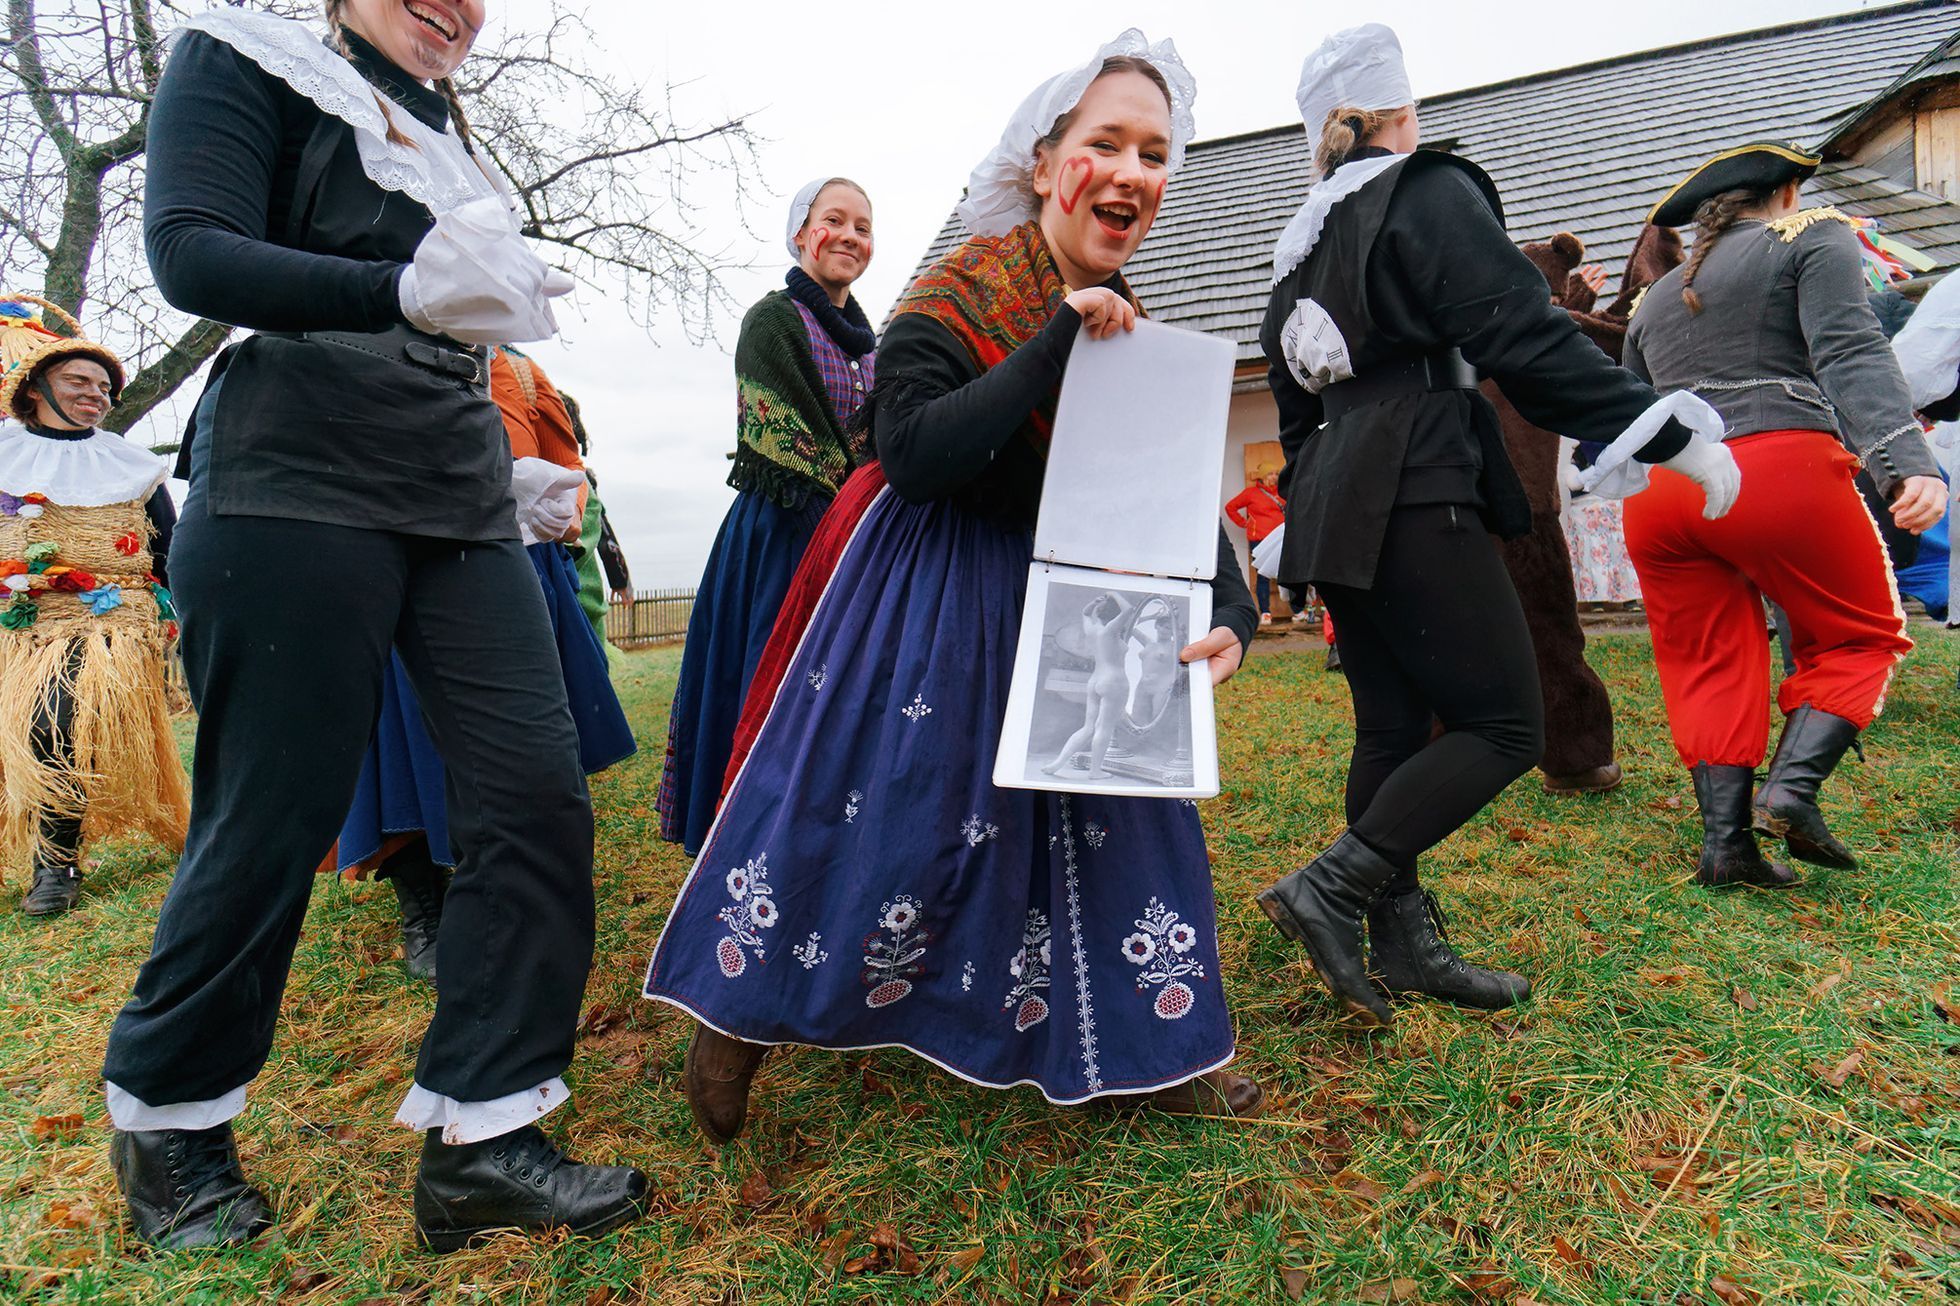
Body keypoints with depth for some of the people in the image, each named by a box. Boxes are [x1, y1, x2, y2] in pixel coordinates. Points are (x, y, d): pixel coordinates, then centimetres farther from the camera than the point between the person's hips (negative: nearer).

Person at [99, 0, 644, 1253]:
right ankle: (164, 1119, 25)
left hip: (461, 501, 7)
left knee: (535, 794, -6)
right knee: (272, 816, -1)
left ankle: (479, 1136, 4)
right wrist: (409, 292, -22)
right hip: (301, 486, -6)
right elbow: (192, 252, -9)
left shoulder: (442, 132, 24)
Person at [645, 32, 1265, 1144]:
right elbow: (915, 454, -27)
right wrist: (1056, 342, -28)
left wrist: (1228, 615, -16)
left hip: (1065, 603, 7)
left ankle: (1138, 1050, 27)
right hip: (928, 603, -6)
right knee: (869, 813, -4)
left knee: (1119, 808, 8)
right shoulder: (955, 297, -12)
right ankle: (741, 1020, 21)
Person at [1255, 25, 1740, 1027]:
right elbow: (1524, 340, -12)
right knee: (1503, 725, -3)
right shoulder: (1429, 192, -1)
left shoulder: (1303, 242, 21)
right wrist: (1672, 437, -10)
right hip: (1415, 502, -8)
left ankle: (1404, 943, 13)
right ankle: (1330, 889, -12)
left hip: (1334, 508, 8)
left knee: (1393, 728, 9)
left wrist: (1303, 515, 29)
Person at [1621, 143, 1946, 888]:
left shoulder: (1657, 296, 26)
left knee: (1708, 666, 11)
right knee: (1860, 635, 12)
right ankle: (1792, 786, -5)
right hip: (1779, 469, -4)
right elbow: (1850, 353, -8)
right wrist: (1908, 462, -20)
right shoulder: (1812, 238, 11)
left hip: (1656, 493, 5)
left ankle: (1725, 838, 5)